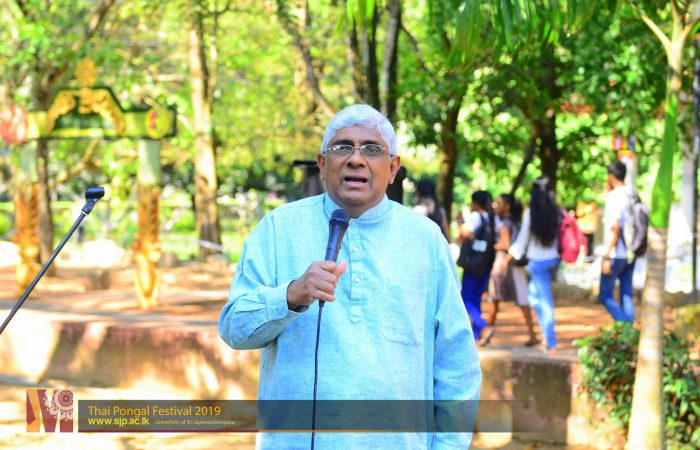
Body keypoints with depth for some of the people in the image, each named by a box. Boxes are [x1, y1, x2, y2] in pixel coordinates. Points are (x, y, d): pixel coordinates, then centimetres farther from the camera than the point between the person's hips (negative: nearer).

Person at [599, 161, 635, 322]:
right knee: (626, 294, 10)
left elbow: (614, 228, -21)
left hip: (616, 254, -8)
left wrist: (606, 257, -19)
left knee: (605, 295, 0)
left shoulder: (614, 197, -14)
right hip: (630, 254, 8)